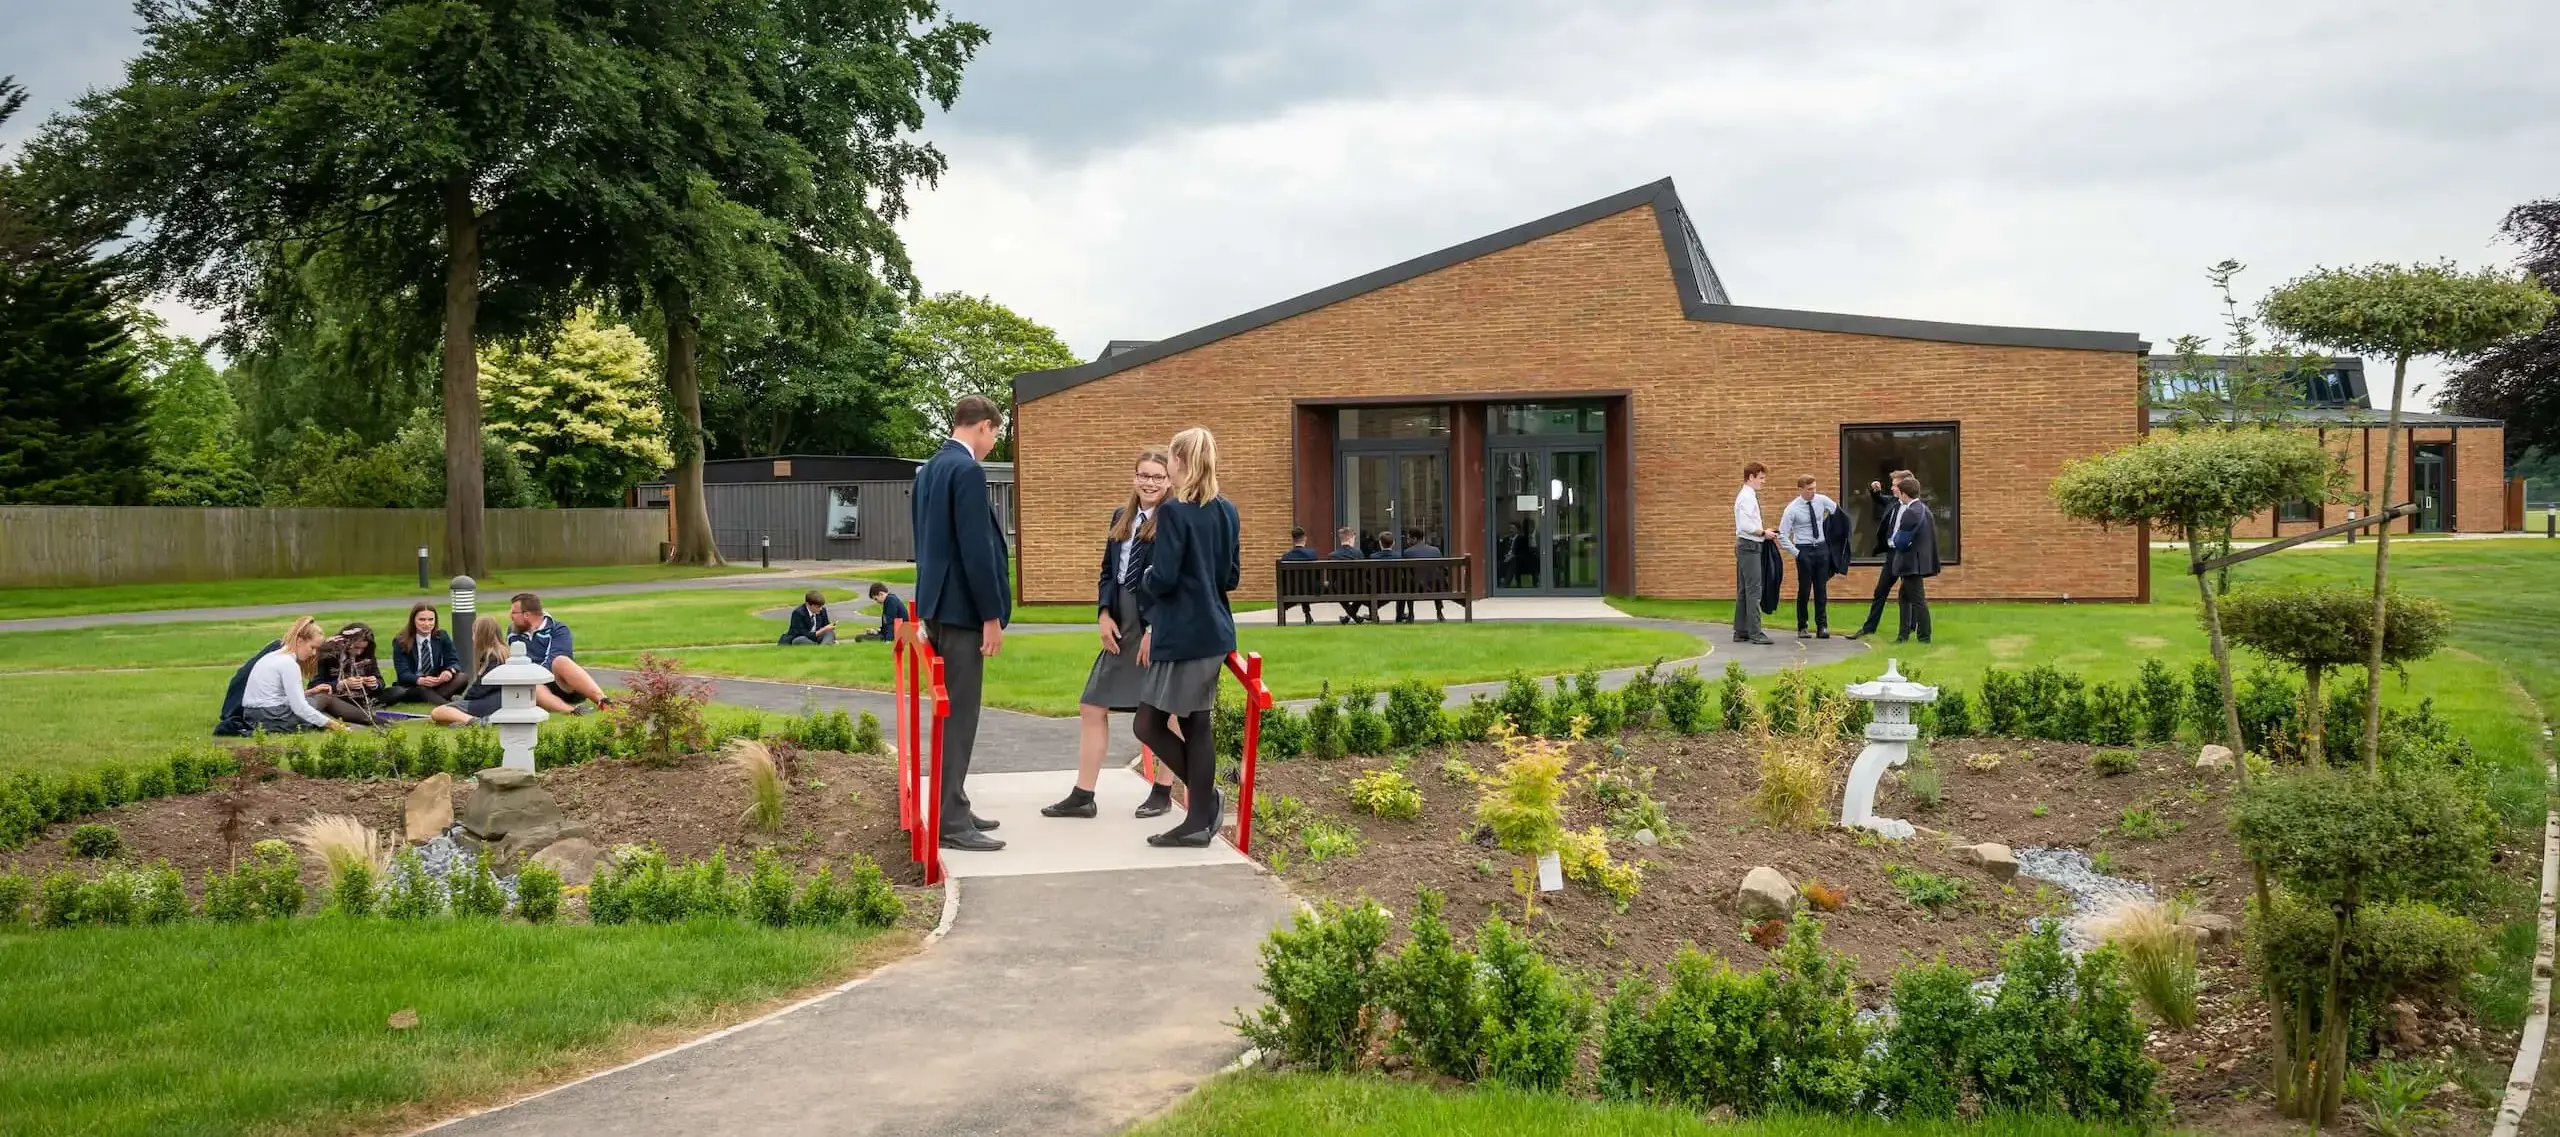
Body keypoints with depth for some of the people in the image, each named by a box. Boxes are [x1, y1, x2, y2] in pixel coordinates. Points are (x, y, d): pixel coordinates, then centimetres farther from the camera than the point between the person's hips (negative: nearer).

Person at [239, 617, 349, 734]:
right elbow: (300, 707, -17)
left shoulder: (275, 655, 14)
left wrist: (309, 692, 8)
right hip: (272, 718, -9)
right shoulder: (289, 664, -14)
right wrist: (330, 724, -15)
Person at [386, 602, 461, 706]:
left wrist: (449, 671, -30)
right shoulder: (400, 642, -6)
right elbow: (403, 673, -16)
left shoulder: (442, 637, 2)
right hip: (412, 686, -3)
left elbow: (453, 661, -2)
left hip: (438, 684, 4)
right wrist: (421, 680, -39)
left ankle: (433, 699, -40)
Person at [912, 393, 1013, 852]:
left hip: (937, 603, 10)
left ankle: (952, 806, 22)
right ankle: (952, 822, -5)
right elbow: (976, 548, -20)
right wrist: (992, 615, -16)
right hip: (962, 608, -10)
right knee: (959, 716, -7)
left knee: (951, 713, 15)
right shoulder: (967, 470, -16)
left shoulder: (930, 469, 14)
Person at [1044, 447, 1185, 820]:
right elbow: (1108, 571, 15)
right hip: (1122, 625, 8)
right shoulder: (1121, 517, 12)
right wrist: (1104, 614, 1)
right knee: (1092, 707, 6)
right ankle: (1082, 796, 12)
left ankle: (1163, 793, 21)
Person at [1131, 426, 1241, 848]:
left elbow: (1162, 579, -18)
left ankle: (1207, 797, 3)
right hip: (1213, 631, 8)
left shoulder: (1174, 511, -14)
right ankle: (1200, 820, 11)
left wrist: (1146, 577, 3)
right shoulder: (1226, 511, 8)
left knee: (1150, 725, 1)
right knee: (1196, 724, 10)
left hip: (1181, 636, -8)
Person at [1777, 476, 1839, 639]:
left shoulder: (1822, 500, -2)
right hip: (1804, 550, -3)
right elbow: (1782, 535, -10)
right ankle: (1802, 628, 11)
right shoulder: (1792, 509, -12)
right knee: (1804, 589, 1)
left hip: (1822, 548, 3)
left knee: (1821, 589, 4)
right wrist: (1795, 553, -12)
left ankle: (1822, 627, 9)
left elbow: (1836, 510, 19)